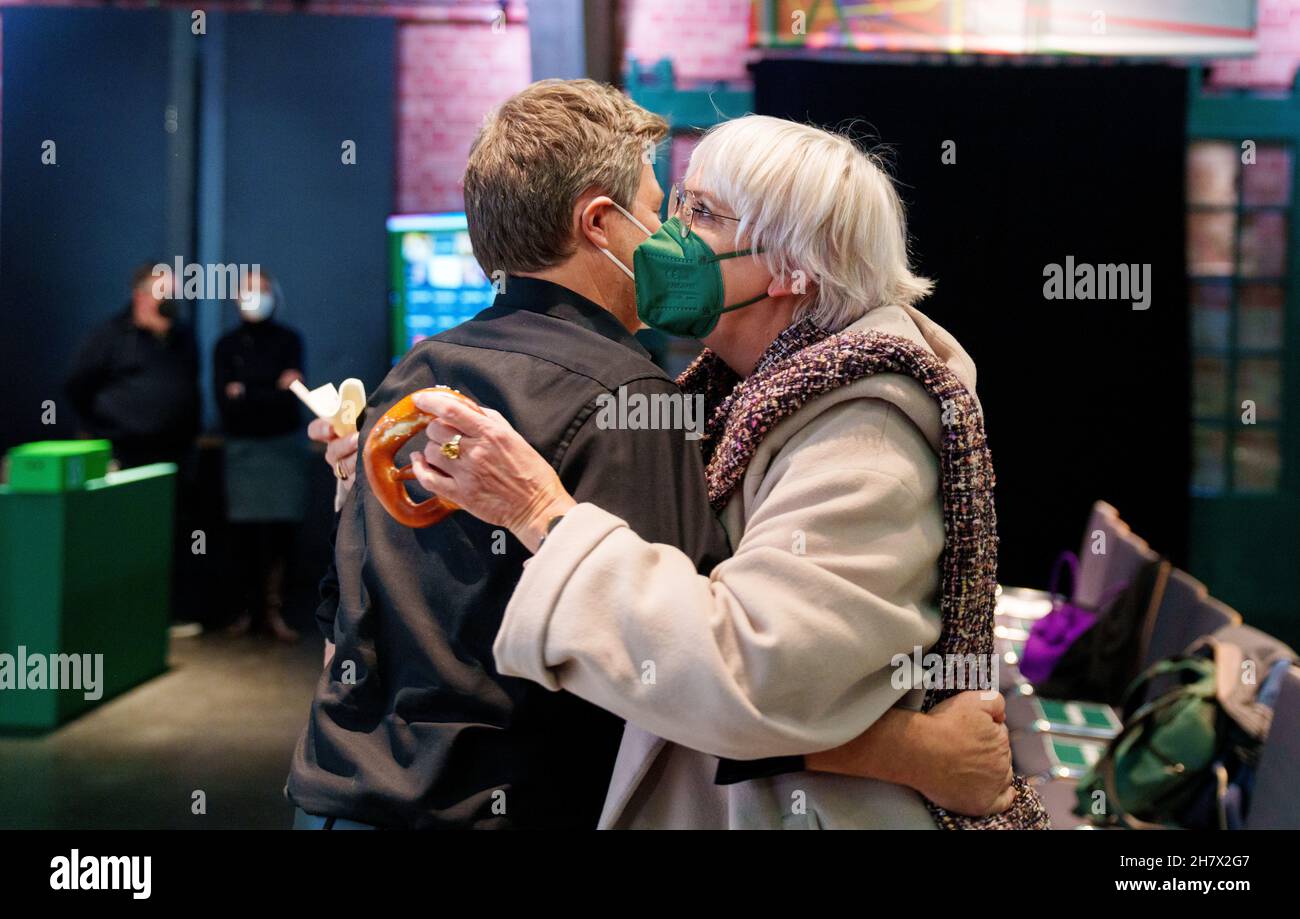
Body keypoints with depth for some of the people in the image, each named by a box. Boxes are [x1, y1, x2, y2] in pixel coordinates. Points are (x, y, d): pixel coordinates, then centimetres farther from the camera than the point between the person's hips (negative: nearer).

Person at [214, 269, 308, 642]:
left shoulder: (289, 340, 2)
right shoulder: (227, 344, 4)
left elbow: (290, 398, -7)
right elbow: (225, 401, -7)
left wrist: (246, 394, -12)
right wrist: (272, 392, -15)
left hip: (282, 445, -1)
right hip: (243, 447, 1)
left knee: (280, 530, -6)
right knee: (245, 531, -2)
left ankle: (273, 610, -2)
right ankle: (248, 607, 10)